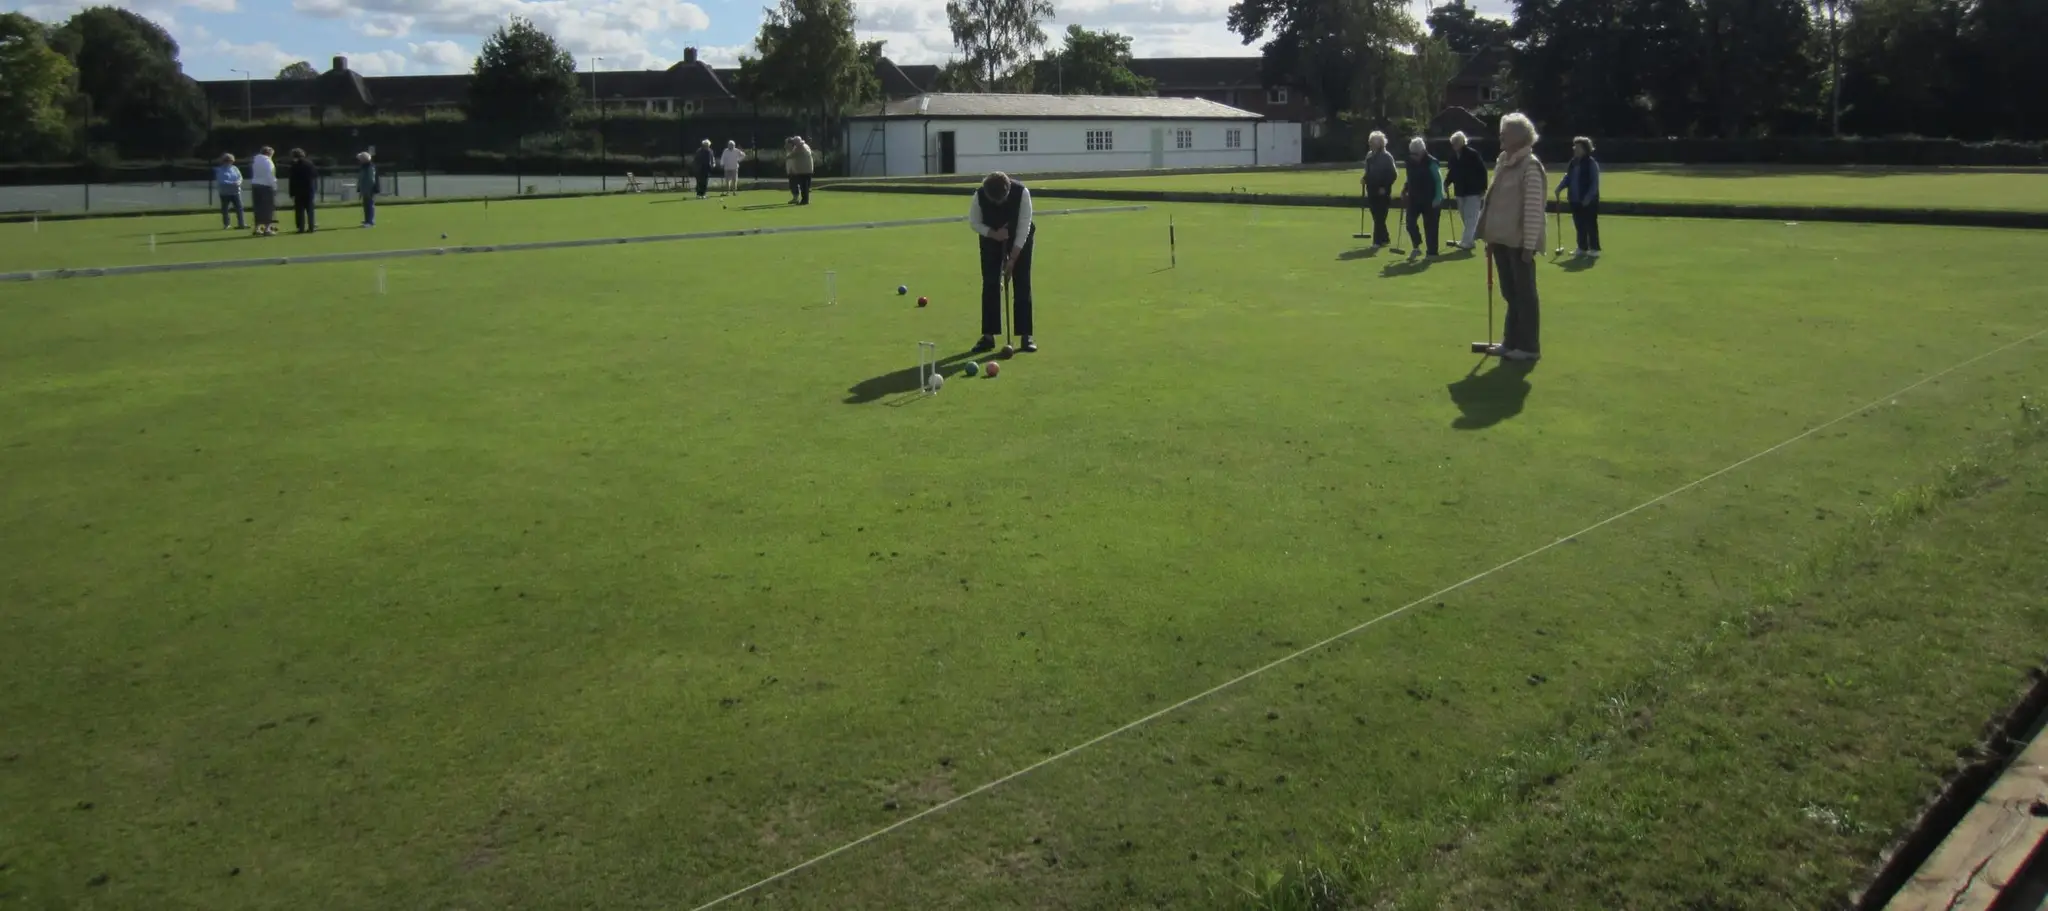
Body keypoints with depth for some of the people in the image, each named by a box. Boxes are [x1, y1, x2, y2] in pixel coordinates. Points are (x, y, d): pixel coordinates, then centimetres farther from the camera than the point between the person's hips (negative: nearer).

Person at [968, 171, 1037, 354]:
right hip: (991, 237, 1)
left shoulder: (1022, 193, -31)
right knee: (990, 284, -4)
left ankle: (1026, 335, -1)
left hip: (1020, 238, -1)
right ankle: (988, 335, 2)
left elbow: (1023, 227, -25)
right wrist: (994, 234, -26)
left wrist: (1012, 259, -25)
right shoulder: (979, 195, -26)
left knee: (1022, 284, -6)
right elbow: (974, 223, -10)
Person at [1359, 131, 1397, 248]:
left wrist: (1385, 187, -16)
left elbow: (1393, 174, -14)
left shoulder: (1386, 157, -12)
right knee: (1377, 217, 13)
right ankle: (1384, 239, 23)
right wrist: (1365, 179, 4)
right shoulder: (1369, 156, 10)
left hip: (1382, 192, -8)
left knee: (1379, 217, -6)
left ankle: (1378, 241, -4)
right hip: (1372, 191, 8)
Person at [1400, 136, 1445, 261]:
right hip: (1414, 198, 5)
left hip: (1429, 199, -5)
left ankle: (1432, 252, 10)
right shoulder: (1410, 161, 2)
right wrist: (1405, 189, 3)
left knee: (1430, 226, 1)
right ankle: (1416, 247, 5)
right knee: (1410, 221, -8)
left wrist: (1438, 198, -18)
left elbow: (1439, 180, -12)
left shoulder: (1431, 162, -15)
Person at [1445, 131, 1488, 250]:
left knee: (1470, 217, -8)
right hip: (1460, 190, 7)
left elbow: (1482, 171, -12)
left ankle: (1466, 241, -11)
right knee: (1465, 216, 13)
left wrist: (1483, 188, -15)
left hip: (1473, 190, -7)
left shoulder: (1472, 153, -14)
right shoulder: (1453, 155, 3)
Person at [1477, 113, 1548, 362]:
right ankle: (1511, 342, 24)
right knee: (1510, 294, 15)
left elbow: (1533, 209, -16)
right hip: (1502, 240, 8)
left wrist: (1529, 245, -18)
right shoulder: (1502, 162, 12)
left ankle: (1529, 346, 7)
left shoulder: (1530, 166, -13)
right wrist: (1490, 237, 16)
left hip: (1520, 242, -8)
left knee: (1524, 294, 0)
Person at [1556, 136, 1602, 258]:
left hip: (1588, 201, -7)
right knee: (1579, 225, 12)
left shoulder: (1592, 163, -12)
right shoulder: (1573, 162, 8)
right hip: (1575, 200, 7)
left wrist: (1588, 197, -21)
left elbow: (1595, 183, -14)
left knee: (1590, 225, -1)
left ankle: (1594, 249, 7)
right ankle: (1582, 248, 21)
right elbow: (1568, 178, 14)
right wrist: (1560, 187, -3)